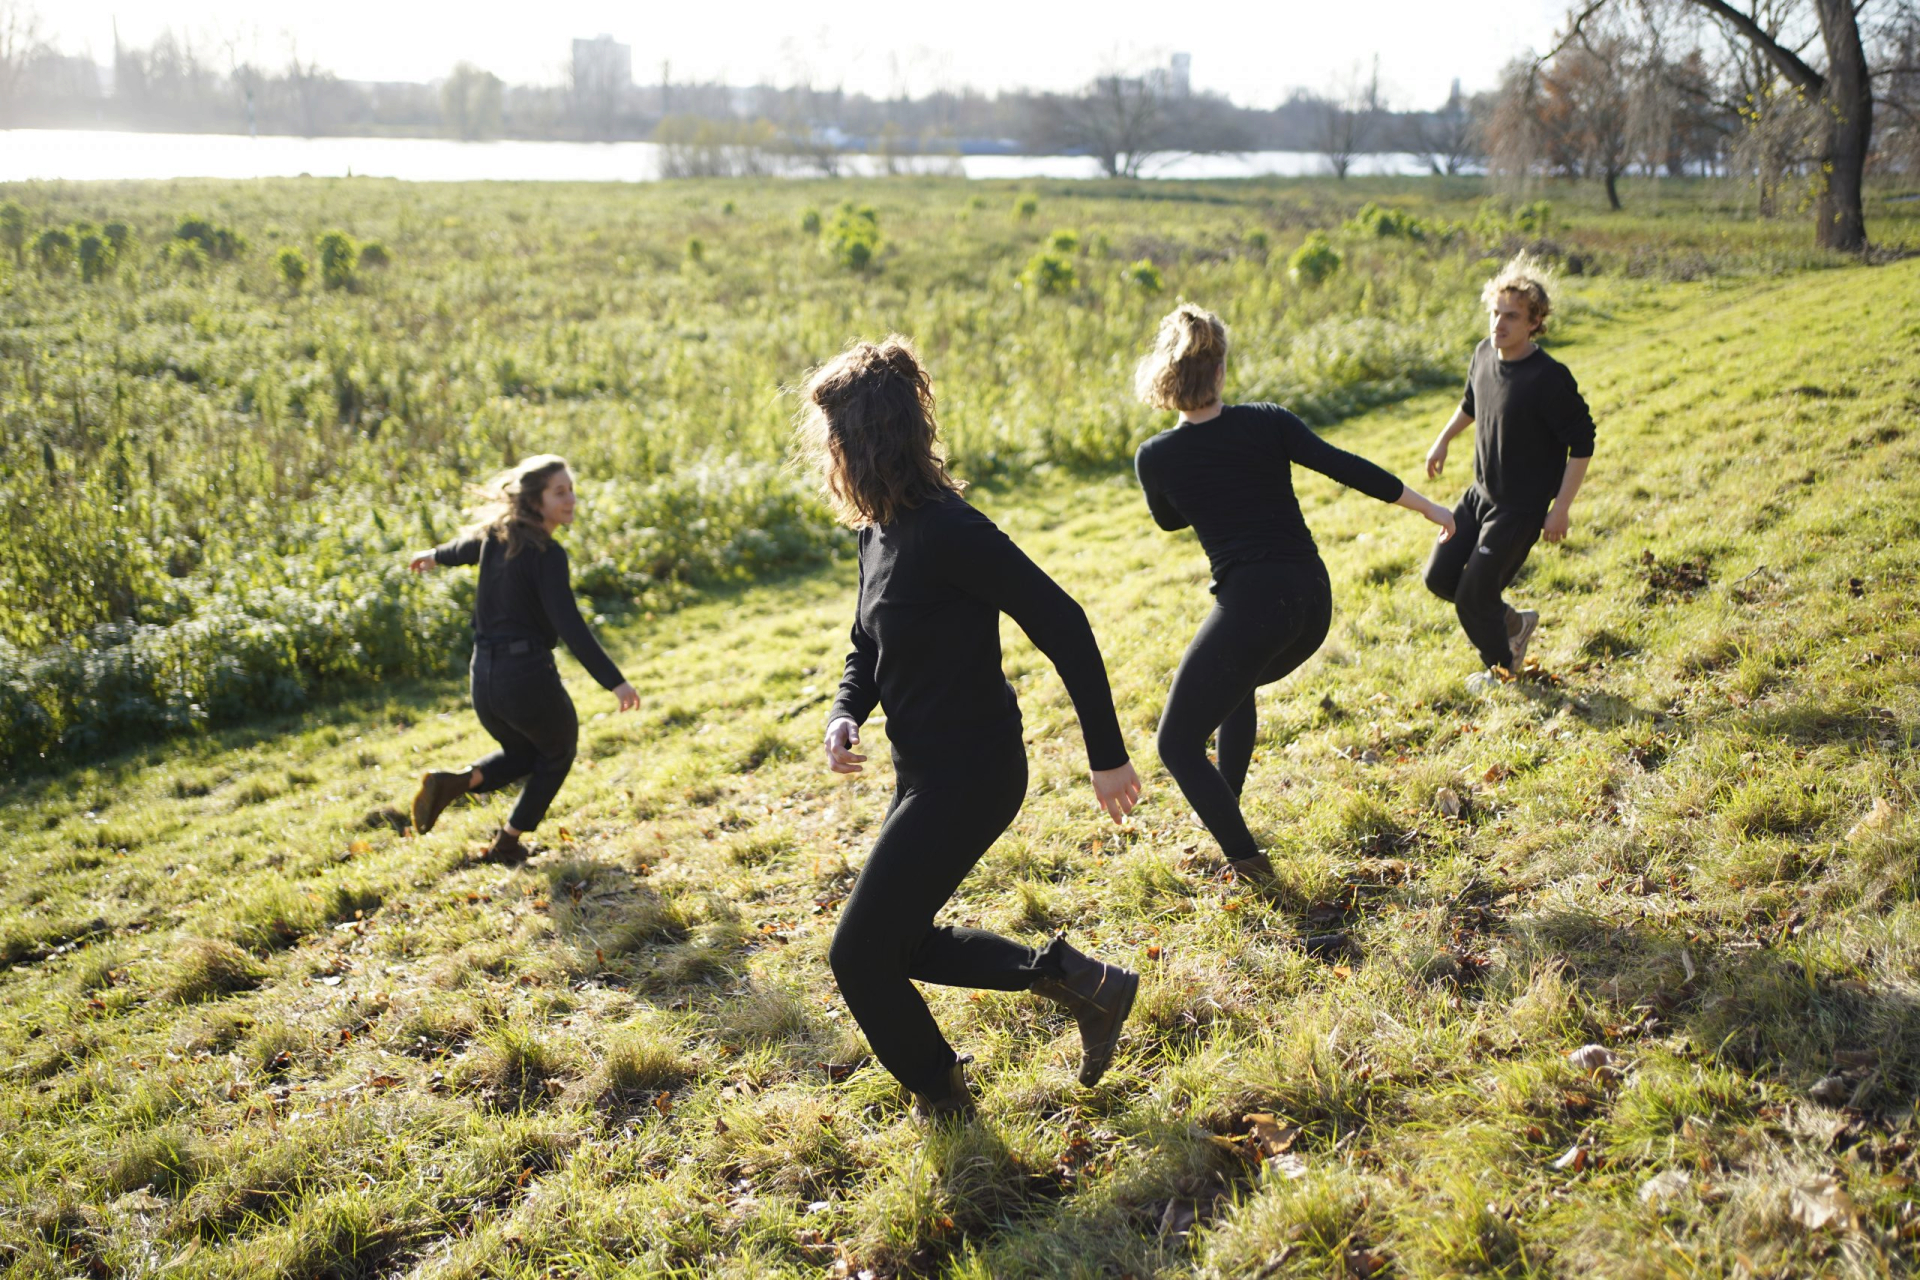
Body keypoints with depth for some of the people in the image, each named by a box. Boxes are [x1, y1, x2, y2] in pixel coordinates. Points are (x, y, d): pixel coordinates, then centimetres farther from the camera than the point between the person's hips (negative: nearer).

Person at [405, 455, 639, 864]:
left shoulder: (495, 536, 7)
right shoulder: (546, 553, -16)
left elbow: (466, 546, 31)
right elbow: (569, 625, -24)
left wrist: (436, 555, 54)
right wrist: (614, 681, -26)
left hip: (484, 676, 7)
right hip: (528, 675, -7)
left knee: (521, 754, 30)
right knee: (558, 754, 21)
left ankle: (452, 784, 5)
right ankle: (507, 843, 20)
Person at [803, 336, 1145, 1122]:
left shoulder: (945, 531, -23)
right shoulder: (880, 533, 5)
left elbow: (1061, 626, -23)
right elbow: (867, 650, 16)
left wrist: (1106, 755, -19)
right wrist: (845, 718, -5)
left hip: (968, 776, -10)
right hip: (927, 770, 10)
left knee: (860, 953, 0)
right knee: (900, 941, 20)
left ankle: (941, 1101, 25)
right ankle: (1072, 979, 27)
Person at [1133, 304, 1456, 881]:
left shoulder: (1155, 457, -2)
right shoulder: (1266, 422, 2)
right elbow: (1345, 467, -5)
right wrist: (1429, 508, 1)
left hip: (1251, 605, -5)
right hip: (1313, 601, 6)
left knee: (1178, 744, 6)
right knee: (1234, 686, 34)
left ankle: (1246, 859, -4)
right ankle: (1225, 821, 35)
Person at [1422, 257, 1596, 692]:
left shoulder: (1550, 378, -25)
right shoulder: (1484, 355, -3)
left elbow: (1581, 444, -20)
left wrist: (1561, 509, -21)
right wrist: (1443, 440, 23)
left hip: (1521, 508, -8)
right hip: (1480, 493, 8)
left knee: (1473, 595, -3)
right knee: (1439, 577, 9)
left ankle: (1500, 669, 26)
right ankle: (1514, 622, 33)